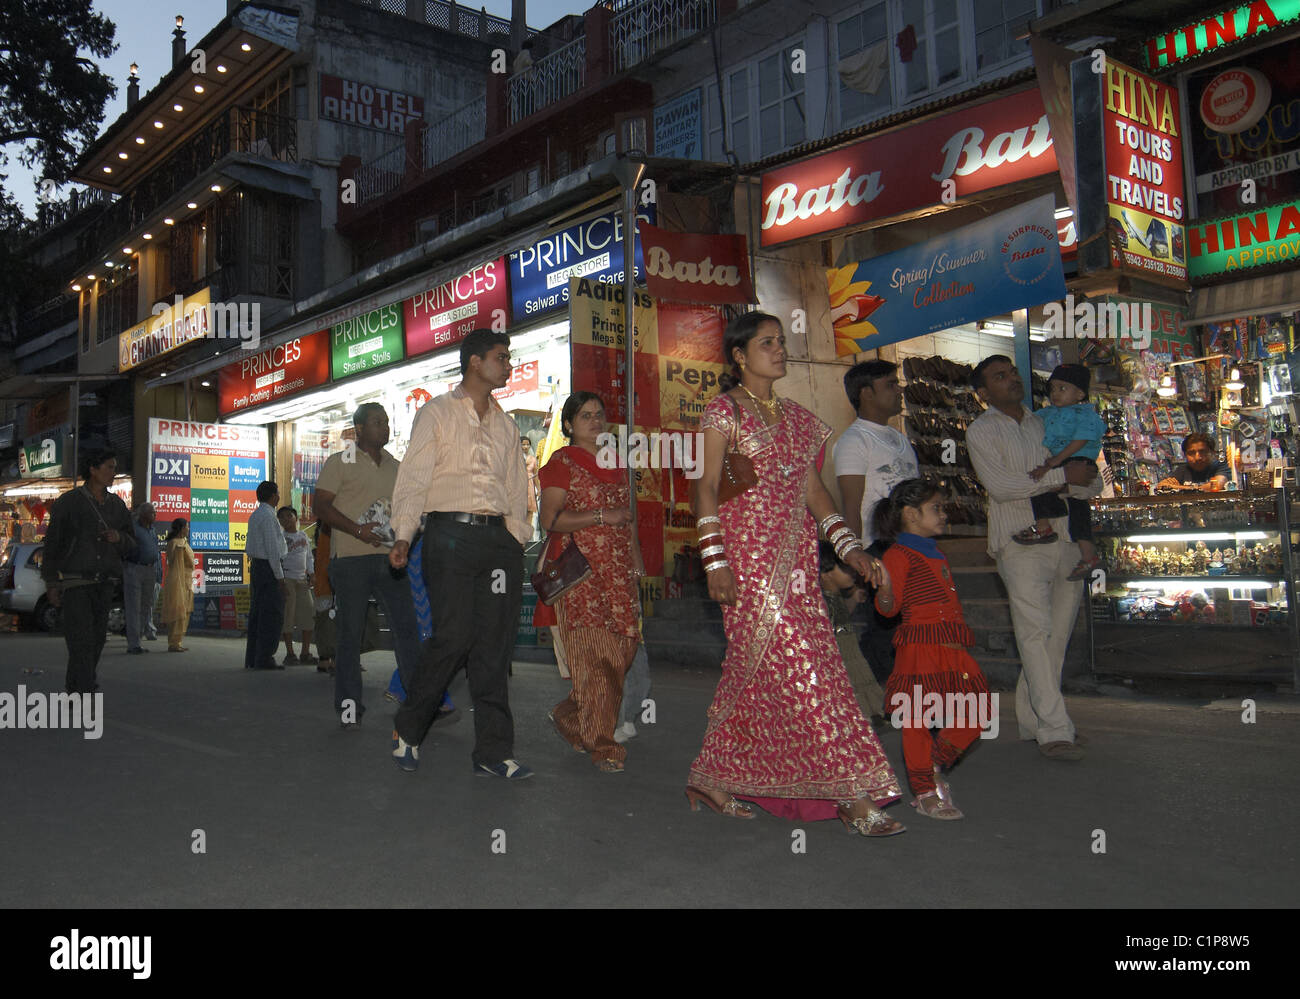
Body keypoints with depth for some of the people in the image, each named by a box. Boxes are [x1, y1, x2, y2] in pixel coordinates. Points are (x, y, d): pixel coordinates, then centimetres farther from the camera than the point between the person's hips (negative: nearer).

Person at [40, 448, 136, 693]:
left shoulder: (117, 505, 8)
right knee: (81, 638, -12)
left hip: (104, 583, 5)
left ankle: (74, 688, 21)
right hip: (75, 581, -5)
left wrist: (118, 537, -12)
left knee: (96, 638, 6)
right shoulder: (68, 502, -6)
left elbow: (130, 544, 13)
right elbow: (52, 542, -4)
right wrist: (51, 583, -7)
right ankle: (87, 693, -13)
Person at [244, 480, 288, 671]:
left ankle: (252, 658, 13)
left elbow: (249, 547, 22)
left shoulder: (254, 515, 17)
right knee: (272, 614, -7)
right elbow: (272, 549, -19)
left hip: (256, 565, 10)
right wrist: (280, 578, -17)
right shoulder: (268, 516, -14)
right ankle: (264, 658, -7)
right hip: (269, 567, -10)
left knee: (257, 613, 10)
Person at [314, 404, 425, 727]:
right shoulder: (340, 462, 2)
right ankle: (349, 706, 9)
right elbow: (322, 506, -6)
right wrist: (358, 530, -17)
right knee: (349, 631, 1)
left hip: (389, 557, 4)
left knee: (407, 627, 0)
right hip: (350, 558, -4)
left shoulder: (396, 467, 18)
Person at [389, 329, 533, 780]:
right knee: (454, 636, -12)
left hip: (499, 538, 5)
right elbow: (414, 477, 0)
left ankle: (493, 752, 6)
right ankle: (407, 730, 11)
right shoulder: (437, 413, 7)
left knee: (495, 644, 1)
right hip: (451, 533, -5)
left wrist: (518, 540, 10)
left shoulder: (505, 425, 21)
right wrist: (403, 535, -11)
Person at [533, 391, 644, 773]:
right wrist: (602, 516, -14)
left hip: (618, 572, 7)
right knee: (594, 655, -9)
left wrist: (637, 562, 19)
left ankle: (569, 715, 22)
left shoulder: (616, 463, 20)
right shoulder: (562, 462, -1)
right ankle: (603, 745, 0)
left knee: (623, 650, 1)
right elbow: (550, 518, -11)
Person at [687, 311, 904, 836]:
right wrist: (715, 560, -15)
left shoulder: (796, 417, 18)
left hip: (795, 556, 7)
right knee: (798, 667, -10)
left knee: (757, 671, 7)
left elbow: (812, 486, 15)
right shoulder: (724, 409, -1)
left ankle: (713, 779, 20)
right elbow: (706, 487, -6)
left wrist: (847, 545, 5)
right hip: (749, 554, -7)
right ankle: (852, 793, -9)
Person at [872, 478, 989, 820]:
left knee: (976, 714, 6)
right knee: (916, 720, -4)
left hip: (952, 651, 9)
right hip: (919, 650, -9)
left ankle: (934, 765, 23)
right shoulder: (899, 555, -8)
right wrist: (884, 589, -35)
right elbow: (889, 606, -15)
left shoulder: (937, 555, 22)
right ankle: (924, 792, 8)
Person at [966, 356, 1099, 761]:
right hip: (1020, 542, -6)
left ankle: (1031, 720, 16)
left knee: (1057, 635, 6)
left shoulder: (1044, 423, 18)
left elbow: (1091, 483, 20)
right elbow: (999, 485, -13)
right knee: (1035, 632, -12)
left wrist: (1088, 478, -4)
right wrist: (1062, 476, -15)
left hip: (1064, 539, 6)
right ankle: (1054, 731, -12)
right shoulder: (981, 431, 2)